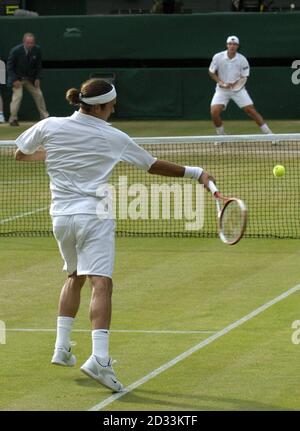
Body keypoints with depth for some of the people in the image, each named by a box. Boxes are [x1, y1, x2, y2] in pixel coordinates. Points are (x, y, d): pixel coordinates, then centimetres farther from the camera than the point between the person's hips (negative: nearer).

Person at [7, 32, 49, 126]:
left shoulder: (37, 50, -11)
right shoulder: (15, 51, -22)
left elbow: (38, 65, 3)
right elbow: (10, 66, -13)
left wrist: (37, 78, -5)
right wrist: (14, 80, -20)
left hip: (31, 79, 4)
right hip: (17, 78, -4)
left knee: (39, 95, 3)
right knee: (17, 95, -18)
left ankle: (45, 116, 16)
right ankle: (13, 119, -9)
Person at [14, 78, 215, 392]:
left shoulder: (50, 126, 2)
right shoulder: (113, 138, -4)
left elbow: (20, 154, 17)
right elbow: (154, 166, 5)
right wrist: (195, 173, 14)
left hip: (61, 215, 5)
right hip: (94, 214, -5)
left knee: (75, 277, 25)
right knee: (101, 283, -13)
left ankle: (62, 348, 22)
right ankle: (99, 357, -30)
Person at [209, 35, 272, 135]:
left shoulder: (242, 60, -10)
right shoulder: (218, 57, -9)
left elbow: (244, 77, -4)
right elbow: (211, 72, 4)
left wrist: (233, 84, -22)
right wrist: (220, 82, -13)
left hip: (238, 89, -1)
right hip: (222, 90, 1)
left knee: (251, 110, -7)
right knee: (214, 112, -17)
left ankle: (269, 134, 2)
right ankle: (221, 135, 7)